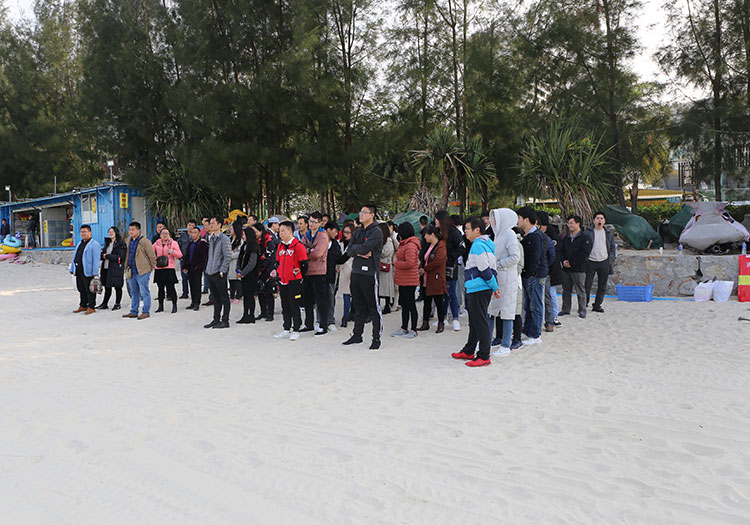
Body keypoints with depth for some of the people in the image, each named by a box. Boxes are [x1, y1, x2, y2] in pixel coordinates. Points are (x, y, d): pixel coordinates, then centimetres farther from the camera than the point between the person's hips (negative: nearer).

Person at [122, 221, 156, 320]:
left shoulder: (145, 242, -11)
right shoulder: (129, 241, 12)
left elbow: (152, 257, -8)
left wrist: (150, 268, -1)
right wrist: (127, 269, 19)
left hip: (142, 272, -8)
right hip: (131, 272, 8)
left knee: (144, 293, -2)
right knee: (134, 293, 15)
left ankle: (145, 312, 4)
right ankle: (133, 312, 23)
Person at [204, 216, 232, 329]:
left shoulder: (224, 239, -9)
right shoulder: (211, 238, 14)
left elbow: (228, 257, -14)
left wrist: (222, 270, -16)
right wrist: (208, 269, 15)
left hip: (219, 273, -8)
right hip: (211, 273, 8)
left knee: (224, 297, -1)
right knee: (215, 297, 14)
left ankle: (225, 321, 4)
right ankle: (216, 320, 21)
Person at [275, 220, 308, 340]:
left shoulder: (298, 245, -12)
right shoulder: (280, 246, 11)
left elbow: (304, 264, -11)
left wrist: (298, 275, -3)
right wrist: (277, 273, 14)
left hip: (294, 281, -7)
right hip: (282, 281, 7)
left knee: (294, 306, 0)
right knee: (285, 307, 13)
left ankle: (296, 330, 8)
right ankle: (286, 329, 22)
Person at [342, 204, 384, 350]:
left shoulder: (376, 232, -8)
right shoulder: (358, 231, 16)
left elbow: (364, 248, -19)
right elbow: (349, 250, 7)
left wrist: (355, 248, -1)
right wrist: (360, 252, -11)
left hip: (369, 273, -7)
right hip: (356, 272, 7)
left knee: (373, 306, -2)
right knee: (358, 306, 14)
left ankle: (376, 338, 6)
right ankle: (357, 335, 23)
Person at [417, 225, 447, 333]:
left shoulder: (441, 247, -13)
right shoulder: (429, 246, 16)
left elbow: (437, 261, -22)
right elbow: (424, 259, 21)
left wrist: (425, 269, -14)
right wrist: (421, 268, 3)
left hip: (436, 280, -9)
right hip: (427, 280, 9)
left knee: (438, 302, 0)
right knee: (427, 301, 12)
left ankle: (441, 324, 11)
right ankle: (425, 323, 19)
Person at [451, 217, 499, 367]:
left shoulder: (478, 245, -15)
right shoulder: (486, 244, 18)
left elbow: (485, 269, -19)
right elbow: (492, 269, 19)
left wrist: (494, 287, -12)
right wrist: (495, 287, 16)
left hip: (478, 289, -11)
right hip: (477, 289, 11)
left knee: (480, 322, -5)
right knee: (474, 321, 18)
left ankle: (484, 356, 0)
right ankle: (468, 351, 29)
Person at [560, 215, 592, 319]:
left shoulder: (585, 238, -4)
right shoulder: (566, 238, 17)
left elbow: (584, 255, -12)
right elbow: (561, 251, 17)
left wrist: (571, 262, -13)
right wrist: (564, 261, -4)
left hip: (579, 269, -6)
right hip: (566, 269, 6)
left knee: (580, 291, -1)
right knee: (566, 290, 10)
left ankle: (582, 310, 7)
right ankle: (566, 309, 19)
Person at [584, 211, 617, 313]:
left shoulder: (609, 233, 11)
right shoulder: (587, 232, 3)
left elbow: (612, 248, 14)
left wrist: (611, 261, 3)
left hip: (604, 262, 3)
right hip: (590, 262, -3)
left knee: (602, 286, 7)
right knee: (587, 285, -3)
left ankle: (597, 305, 17)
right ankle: (584, 304, 12)